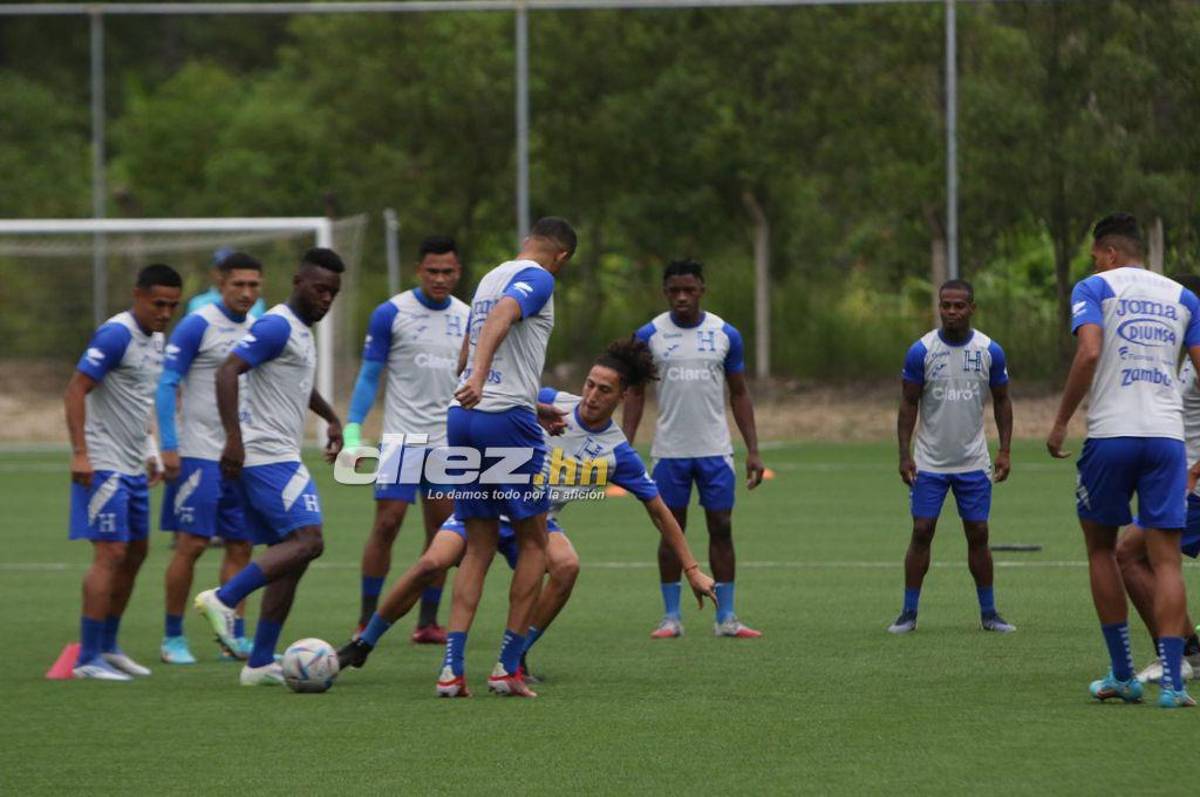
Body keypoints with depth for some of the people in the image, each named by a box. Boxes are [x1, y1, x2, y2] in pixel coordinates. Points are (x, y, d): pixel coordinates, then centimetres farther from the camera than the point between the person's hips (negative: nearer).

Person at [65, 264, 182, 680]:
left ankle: (108, 647, 24)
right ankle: (88, 659, -10)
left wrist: (150, 454, 22)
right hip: (103, 466, -10)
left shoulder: (155, 340, 13)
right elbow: (76, 391, -19)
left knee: (136, 552, 14)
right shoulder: (116, 335, -16)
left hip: (133, 467, 10)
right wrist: (80, 453, -25)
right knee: (110, 553, -12)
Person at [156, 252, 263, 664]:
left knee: (240, 546, 5)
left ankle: (236, 637, 9)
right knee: (191, 544, -6)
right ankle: (173, 637, 3)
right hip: (199, 455, -6)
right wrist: (168, 446, -16)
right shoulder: (197, 325, -8)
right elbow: (166, 385, -10)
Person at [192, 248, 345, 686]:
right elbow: (228, 371, -22)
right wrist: (234, 439, -28)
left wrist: (331, 418, 37)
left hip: (278, 457, 10)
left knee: (290, 555, 8)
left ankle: (261, 663, 7)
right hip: (269, 456, -10)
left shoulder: (301, 331, 20)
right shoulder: (277, 326, -12)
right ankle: (224, 599, -21)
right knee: (307, 541, -19)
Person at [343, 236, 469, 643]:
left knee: (441, 530, 3)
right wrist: (352, 433, -8)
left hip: (449, 441, 4)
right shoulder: (390, 314, -4)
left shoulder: (468, 319, 8)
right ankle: (366, 621, -2)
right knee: (387, 522, -9)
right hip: (402, 437, -4)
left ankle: (428, 621, 10)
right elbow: (369, 376, -1)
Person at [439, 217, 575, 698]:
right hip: (507, 418, -7)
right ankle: (507, 667, 2)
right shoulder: (538, 278, -4)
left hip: (462, 417, 7)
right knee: (533, 541, 6)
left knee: (479, 546, 10)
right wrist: (478, 380, -39)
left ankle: (451, 668, -2)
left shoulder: (490, 278, 21)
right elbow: (500, 317, -25)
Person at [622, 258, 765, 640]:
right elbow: (635, 393, 5)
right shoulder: (649, 335, 0)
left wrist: (753, 450, 3)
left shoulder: (725, 334, 3)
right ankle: (671, 617, 8)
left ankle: (725, 618, 4)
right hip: (670, 450, -1)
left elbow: (739, 394, 9)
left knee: (722, 528, 0)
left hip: (716, 449, 1)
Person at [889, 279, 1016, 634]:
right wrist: (904, 455, -8)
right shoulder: (921, 351, -7)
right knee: (922, 532, -4)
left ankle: (988, 613, 11)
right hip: (929, 462, -1)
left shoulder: (990, 351, -2)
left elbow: (1001, 401, 7)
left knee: (978, 534, 3)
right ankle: (908, 613, 3)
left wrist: (1005, 450, 0)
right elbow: (908, 404, -2)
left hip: (974, 463, 1)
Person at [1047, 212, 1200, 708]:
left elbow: (1089, 352, -13)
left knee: (1101, 546, 15)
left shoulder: (1094, 289, 4)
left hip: (1111, 434, -2)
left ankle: (1123, 675, 12)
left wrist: (1061, 422, -6)